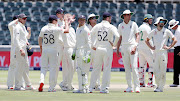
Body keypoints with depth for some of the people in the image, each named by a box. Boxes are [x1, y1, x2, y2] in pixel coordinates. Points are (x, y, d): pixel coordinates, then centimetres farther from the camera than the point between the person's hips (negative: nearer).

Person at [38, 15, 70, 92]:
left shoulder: (43, 29, 4)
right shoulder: (56, 29, -9)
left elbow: (40, 38, 14)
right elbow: (67, 30, -1)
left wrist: (41, 47, 27)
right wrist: (66, 23, 15)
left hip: (44, 50, 4)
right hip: (53, 51, -4)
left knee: (44, 67, 11)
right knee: (53, 68, 3)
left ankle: (42, 81, -14)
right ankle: (51, 88, 4)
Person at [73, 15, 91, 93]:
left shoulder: (85, 30, -9)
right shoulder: (77, 29, 19)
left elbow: (88, 42, -13)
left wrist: (87, 54, -20)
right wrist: (74, 52, 22)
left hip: (84, 51, -10)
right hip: (78, 51, 10)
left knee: (83, 71, -11)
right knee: (79, 70, 10)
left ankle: (84, 88, -10)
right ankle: (81, 88, 14)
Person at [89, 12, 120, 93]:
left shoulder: (97, 26, 8)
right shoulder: (111, 27, -5)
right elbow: (117, 36, -19)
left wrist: (92, 46, 11)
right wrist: (114, 44, -4)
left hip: (98, 49, 4)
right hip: (107, 49, -4)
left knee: (96, 68, 10)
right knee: (107, 69, 1)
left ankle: (91, 87, 8)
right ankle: (103, 88, -2)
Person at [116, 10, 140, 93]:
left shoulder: (133, 24, 2)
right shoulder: (120, 26, 10)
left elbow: (137, 36, -1)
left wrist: (135, 46, -14)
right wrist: (117, 49, 12)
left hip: (132, 46, -4)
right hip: (124, 47, 4)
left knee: (134, 67, -12)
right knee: (126, 68, 4)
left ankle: (137, 87, -11)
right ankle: (129, 87, 9)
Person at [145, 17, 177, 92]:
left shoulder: (166, 31, 3)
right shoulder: (153, 32, 10)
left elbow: (174, 40, 4)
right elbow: (147, 40, 22)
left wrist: (169, 47, -4)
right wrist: (151, 47, 9)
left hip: (163, 52, -3)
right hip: (155, 52, 3)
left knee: (162, 71, -6)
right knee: (156, 71, 1)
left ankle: (161, 87, -3)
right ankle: (158, 85, 15)